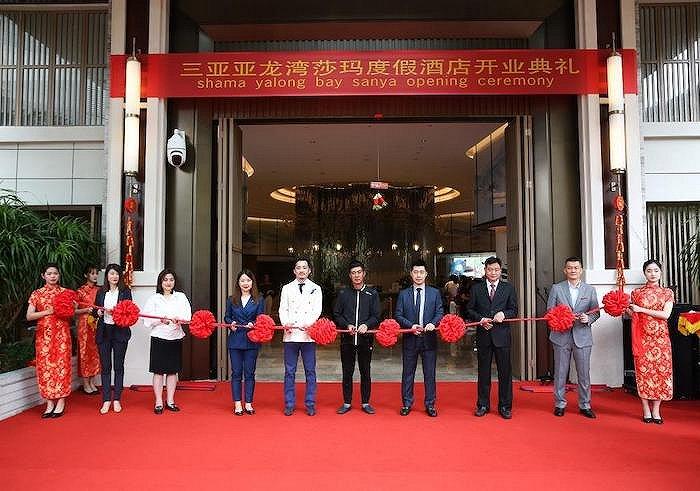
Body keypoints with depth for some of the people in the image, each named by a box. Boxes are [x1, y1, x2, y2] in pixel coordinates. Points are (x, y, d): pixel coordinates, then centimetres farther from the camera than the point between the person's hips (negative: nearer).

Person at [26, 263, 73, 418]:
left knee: (61, 364, -1)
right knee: (45, 366, 1)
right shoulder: (37, 294, 5)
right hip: (44, 334, 1)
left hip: (62, 334, -1)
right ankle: (50, 402, 11)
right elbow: (29, 316, -1)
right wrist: (48, 311, -12)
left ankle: (61, 402, 6)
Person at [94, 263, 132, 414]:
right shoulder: (101, 292, 10)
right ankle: (106, 400, 12)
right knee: (105, 366, 5)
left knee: (119, 366, 4)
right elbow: (96, 309, 14)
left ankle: (117, 399, 12)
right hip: (103, 331, 2)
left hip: (120, 331, -2)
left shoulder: (125, 291, 1)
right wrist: (98, 312, -8)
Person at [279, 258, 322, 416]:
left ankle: (310, 404, 14)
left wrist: (306, 324, -16)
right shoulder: (287, 288, 12)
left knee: (310, 371, 4)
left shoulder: (316, 289, 9)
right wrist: (286, 323, -15)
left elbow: (317, 311, 0)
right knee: (289, 371, 5)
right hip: (290, 335, 1)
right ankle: (289, 405, 14)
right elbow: (283, 309, 5)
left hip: (309, 335, -1)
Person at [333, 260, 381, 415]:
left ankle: (366, 403, 19)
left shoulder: (372, 293, 5)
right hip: (347, 338, 1)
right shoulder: (343, 293, 7)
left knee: (365, 372, 7)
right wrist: (347, 325, -10)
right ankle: (347, 403, 18)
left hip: (365, 338, 0)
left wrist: (366, 325, -16)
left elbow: (376, 316, 2)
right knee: (347, 372, 7)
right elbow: (336, 314, 6)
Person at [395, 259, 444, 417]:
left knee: (429, 373, 6)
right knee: (408, 373, 8)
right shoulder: (403, 294, 4)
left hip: (429, 338, 0)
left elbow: (440, 312, 2)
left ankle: (430, 404, 18)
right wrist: (411, 325, -13)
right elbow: (398, 315, 2)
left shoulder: (435, 293, 5)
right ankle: (407, 403, 20)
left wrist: (432, 323, -17)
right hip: (410, 338, 0)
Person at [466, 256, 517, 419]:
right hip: (483, 334, 1)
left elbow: (514, 310, 5)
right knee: (483, 371, 9)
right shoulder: (476, 288, 7)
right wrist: (481, 319, -10)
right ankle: (483, 405, 20)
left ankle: (505, 406, 15)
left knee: (505, 371, 3)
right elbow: (470, 310, 7)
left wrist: (503, 314, -15)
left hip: (502, 334, -1)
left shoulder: (508, 288, 6)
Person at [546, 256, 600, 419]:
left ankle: (585, 405, 19)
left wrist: (588, 319, -13)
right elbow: (549, 311, 3)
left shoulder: (590, 290, 8)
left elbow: (596, 312, 7)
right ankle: (560, 404, 18)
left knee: (584, 373, 5)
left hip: (582, 337, 1)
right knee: (560, 373, 5)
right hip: (561, 336, 0)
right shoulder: (556, 288, 5)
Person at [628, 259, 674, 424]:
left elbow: (665, 314, -6)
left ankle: (656, 410, 8)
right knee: (643, 370, -2)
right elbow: (633, 316, 8)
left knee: (661, 370, -1)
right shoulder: (637, 293, 7)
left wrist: (641, 309, -10)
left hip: (660, 337, 1)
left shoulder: (667, 293, 7)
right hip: (643, 337, 0)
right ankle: (646, 411, 7)